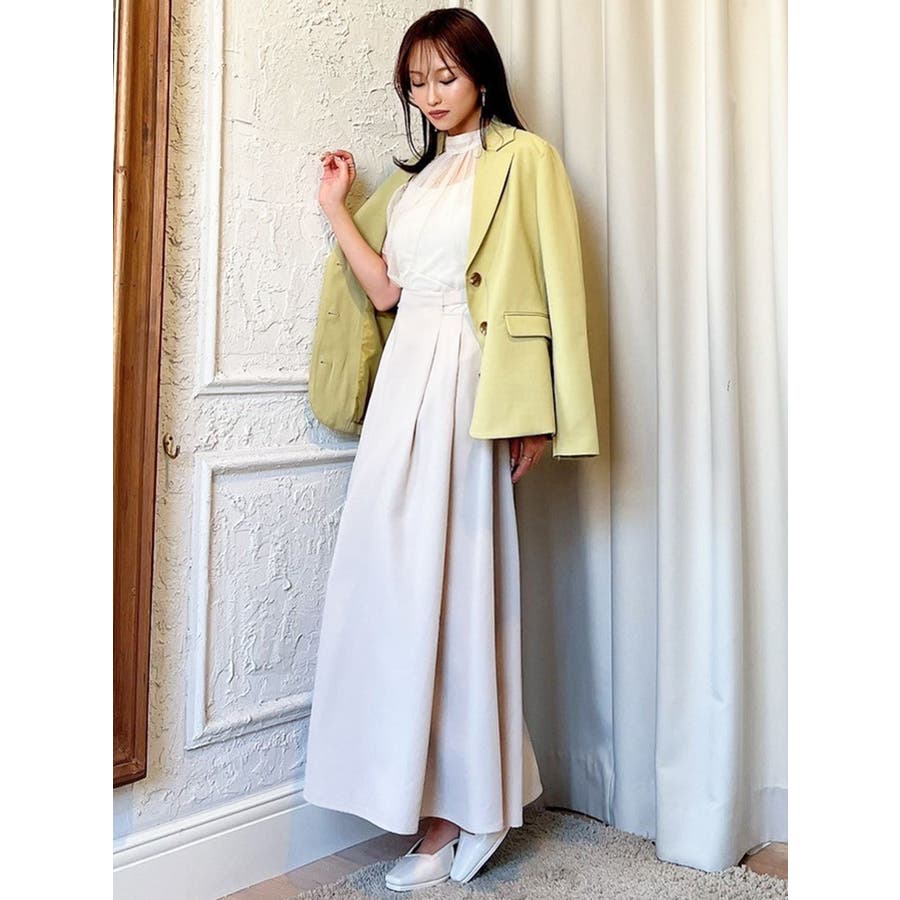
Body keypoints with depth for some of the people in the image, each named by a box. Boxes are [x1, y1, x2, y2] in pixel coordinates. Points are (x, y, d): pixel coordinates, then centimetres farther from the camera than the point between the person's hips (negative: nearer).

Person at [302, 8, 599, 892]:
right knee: (395, 575, 3)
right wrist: (336, 209, 12)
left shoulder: (522, 159, 3)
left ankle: (457, 811, 4)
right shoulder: (412, 180, 23)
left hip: (464, 382, -7)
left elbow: (549, 288, -6)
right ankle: (442, 800, 14)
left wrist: (532, 413, -13)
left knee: (447, 575, -7)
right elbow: (383, 290, 13)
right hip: (404, 379, 7)